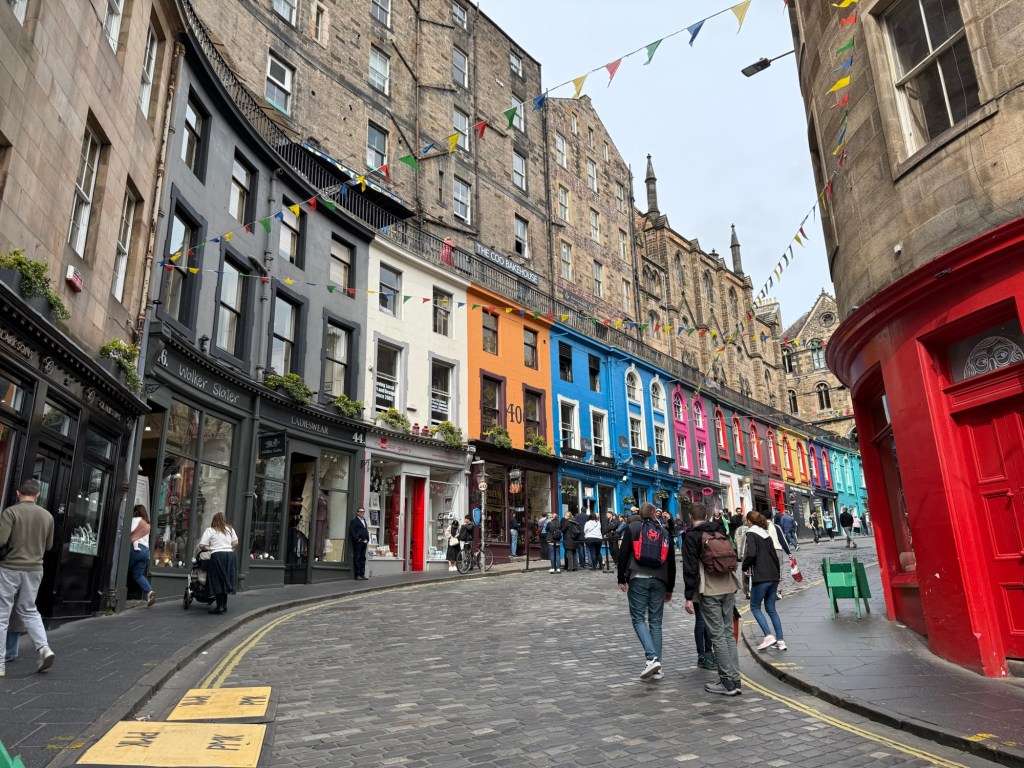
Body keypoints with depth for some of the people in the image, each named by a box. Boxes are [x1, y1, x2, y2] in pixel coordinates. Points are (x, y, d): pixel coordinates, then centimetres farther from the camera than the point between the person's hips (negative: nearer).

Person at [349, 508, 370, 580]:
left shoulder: (364, 520, 22)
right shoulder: (354, 521, -2)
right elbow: (352, 531, -11)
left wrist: (367, 539, 11)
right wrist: (357, 539, -16)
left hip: (364, 542, 8)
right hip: (357, 542, -8)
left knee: (363, 558, 10)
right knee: (357, 558, -6)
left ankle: (362, 574, 14)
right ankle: (357, 575, -4)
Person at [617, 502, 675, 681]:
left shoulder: (632, 527, 4)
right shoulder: (664, 531, 15)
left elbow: (623, 553, -4)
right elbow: (671, 561, 17)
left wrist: (621, 578, 2)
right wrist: (670, 588, 23)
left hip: (638, 578, -3)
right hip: (659, 580, 3)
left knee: (638, 618, 2)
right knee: (655, 621, 9)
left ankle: (652, 658, -16)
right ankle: (657, 667, 10)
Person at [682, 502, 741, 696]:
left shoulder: (691, 536, -5)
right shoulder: (720, 531, 14)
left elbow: (690, 568, -10)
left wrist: (689, 597, -7)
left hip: (709, 591, -6)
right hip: (729, 587, 6)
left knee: (717, 635, -2)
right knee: (728, 633, 12)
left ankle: (728, 682, 0)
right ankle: (735, 680, 13)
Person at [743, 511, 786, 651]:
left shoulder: (751, 534, -7)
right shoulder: (767, 536, 15)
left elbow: (751, 554, -20)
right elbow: (775, 556, 18)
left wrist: (745, 568, -4)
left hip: (760, 578, -7)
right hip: (773, 577, 7)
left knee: (755, 607, 4)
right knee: (771, 608, 13)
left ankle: (769, 636, -9)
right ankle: (780, 641, 10)